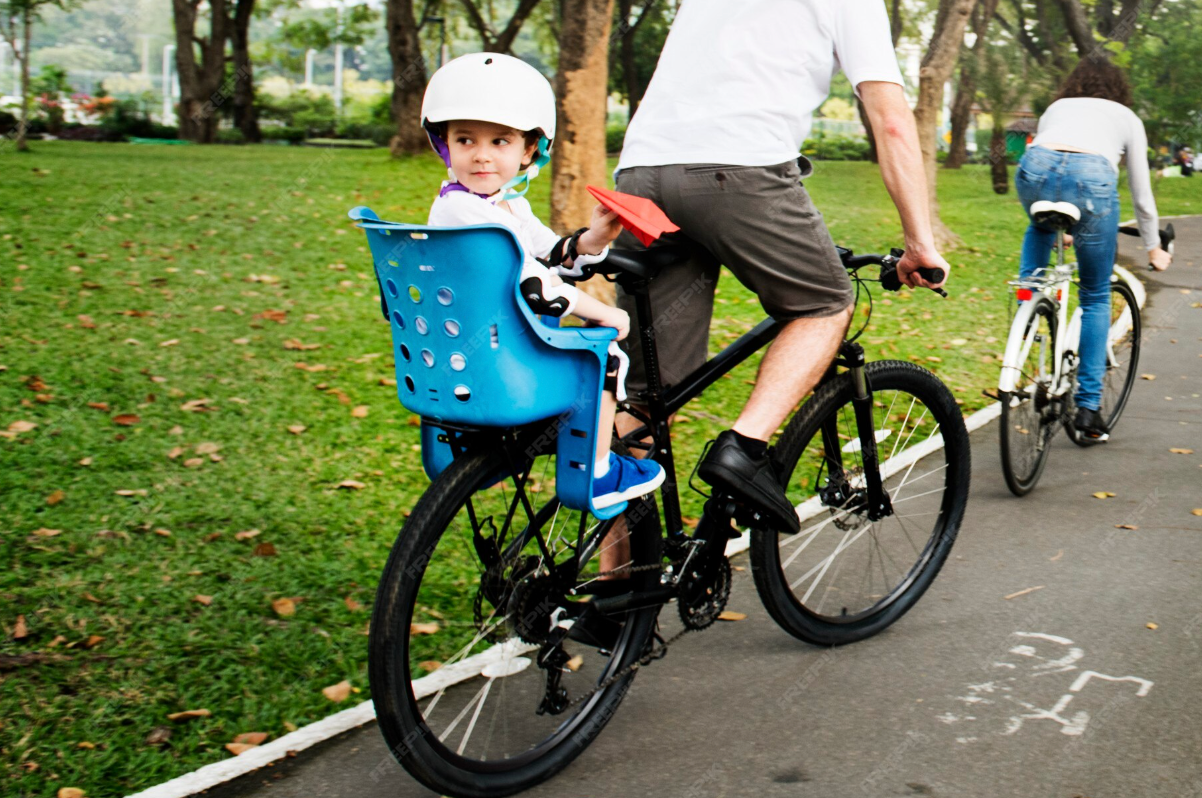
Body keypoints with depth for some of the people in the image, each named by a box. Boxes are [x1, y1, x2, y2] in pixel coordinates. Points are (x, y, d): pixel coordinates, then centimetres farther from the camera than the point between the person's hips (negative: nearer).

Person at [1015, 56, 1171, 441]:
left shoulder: (1055, 108, 36)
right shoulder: (1127, 118, 31)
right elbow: (1141, 194, 32)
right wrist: (1153, 248, 46)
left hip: (1034, 168, 2)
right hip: (1091, 177, -2)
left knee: (1040, 229, 42)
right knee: (1096, 298, 15)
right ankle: (1088, 407, 13)